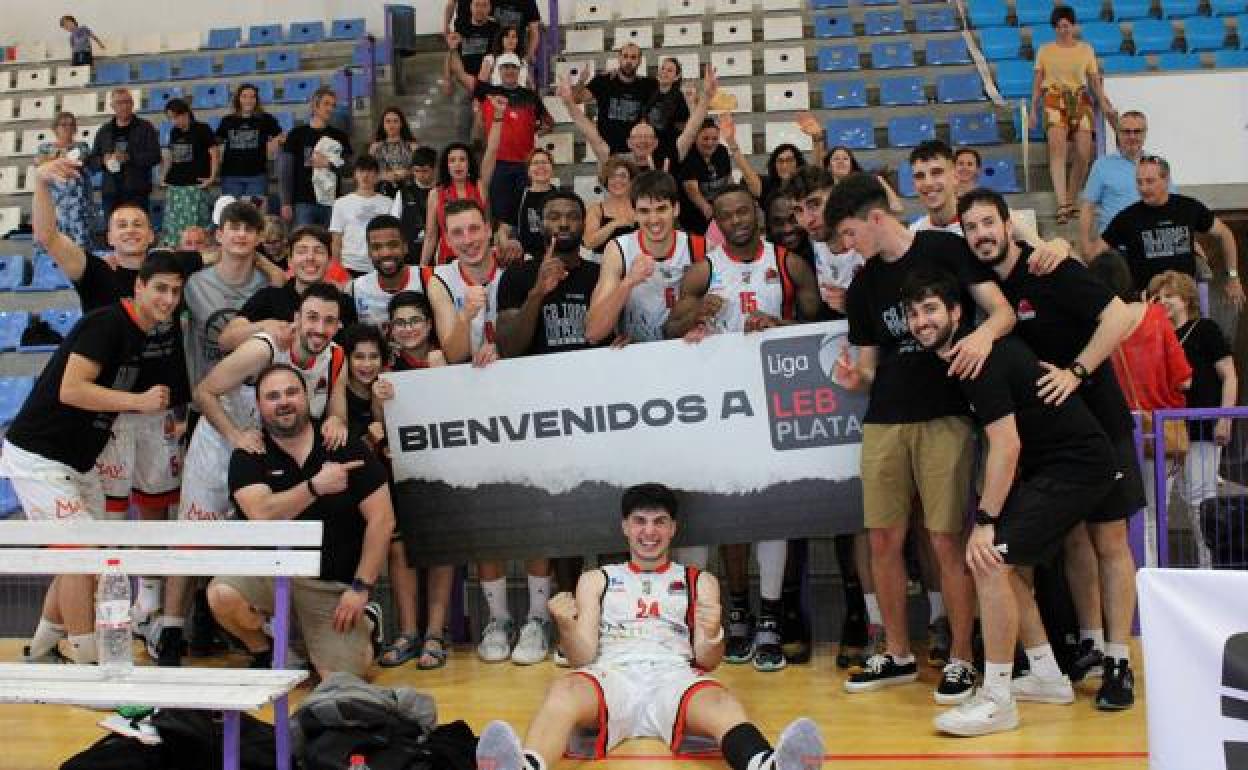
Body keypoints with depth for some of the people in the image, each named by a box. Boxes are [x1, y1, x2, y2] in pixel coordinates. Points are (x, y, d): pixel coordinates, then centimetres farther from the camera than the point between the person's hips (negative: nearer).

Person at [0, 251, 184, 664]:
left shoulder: (138, 334, 9)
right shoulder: (107, 322, -20)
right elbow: (70, 390, -28)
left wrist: (157, 409, 9)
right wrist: (139, 402, -26)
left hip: (78, 461, 10)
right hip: (38, 456, -10)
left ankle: (41, 651, 25)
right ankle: (87, 663, -6)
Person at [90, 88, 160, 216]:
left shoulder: (145, 128, 6)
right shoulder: (104, 131, 18)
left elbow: (155, 156, -5)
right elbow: (92, 162, 18)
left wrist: (129, 158, -17)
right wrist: (103, 161, -5)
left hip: (137, 192, -4)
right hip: (110, 193, 4)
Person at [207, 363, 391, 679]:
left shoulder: (348, 449, -4)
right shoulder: (248, 457, -3)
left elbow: (381, 519, -7)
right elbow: (262, 514, -21)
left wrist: (361, 588, -11)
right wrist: (316, 486, -30)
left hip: (335, 584, -1)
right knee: (221, 594, -29)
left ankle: (365, 625, 24)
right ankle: (264, 652, 5)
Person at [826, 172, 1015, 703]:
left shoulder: (945, 250, -1)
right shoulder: (862, 287, 13)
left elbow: (1003, 311, -5)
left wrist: (984, 333, -27)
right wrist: (856, 378, -7)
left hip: (944, 417, -5)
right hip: (885, 421, 5)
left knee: (947, 541, -5)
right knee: (883, 540, 5)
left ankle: (960, 660, 9)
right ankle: (897, 654, 20)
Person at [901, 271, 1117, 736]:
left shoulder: (979, 356, -18)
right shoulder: (957, 358, 10)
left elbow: (1006, 444, -22)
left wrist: (985, 521, -21)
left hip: (1076, 466, -10)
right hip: (1048, 466, 10)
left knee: (991, 560, -18)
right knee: (1002, 563, 14)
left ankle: (996, 701, -12)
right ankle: (1048, 679, 25)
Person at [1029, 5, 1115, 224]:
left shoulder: (1086, 49, 12)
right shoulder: (1045, 50, 10)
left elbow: (1095, 80, 9)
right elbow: (1038, 82, 10)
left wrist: (1104, 104, -5)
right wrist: (1033, 110, 3)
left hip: (1080, 100, 2)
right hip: (1054, 99, -2)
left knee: (1084, 154, -8)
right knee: (1057, 147, -24)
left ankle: (1071, 201, 9)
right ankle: (1062, 205, -33)